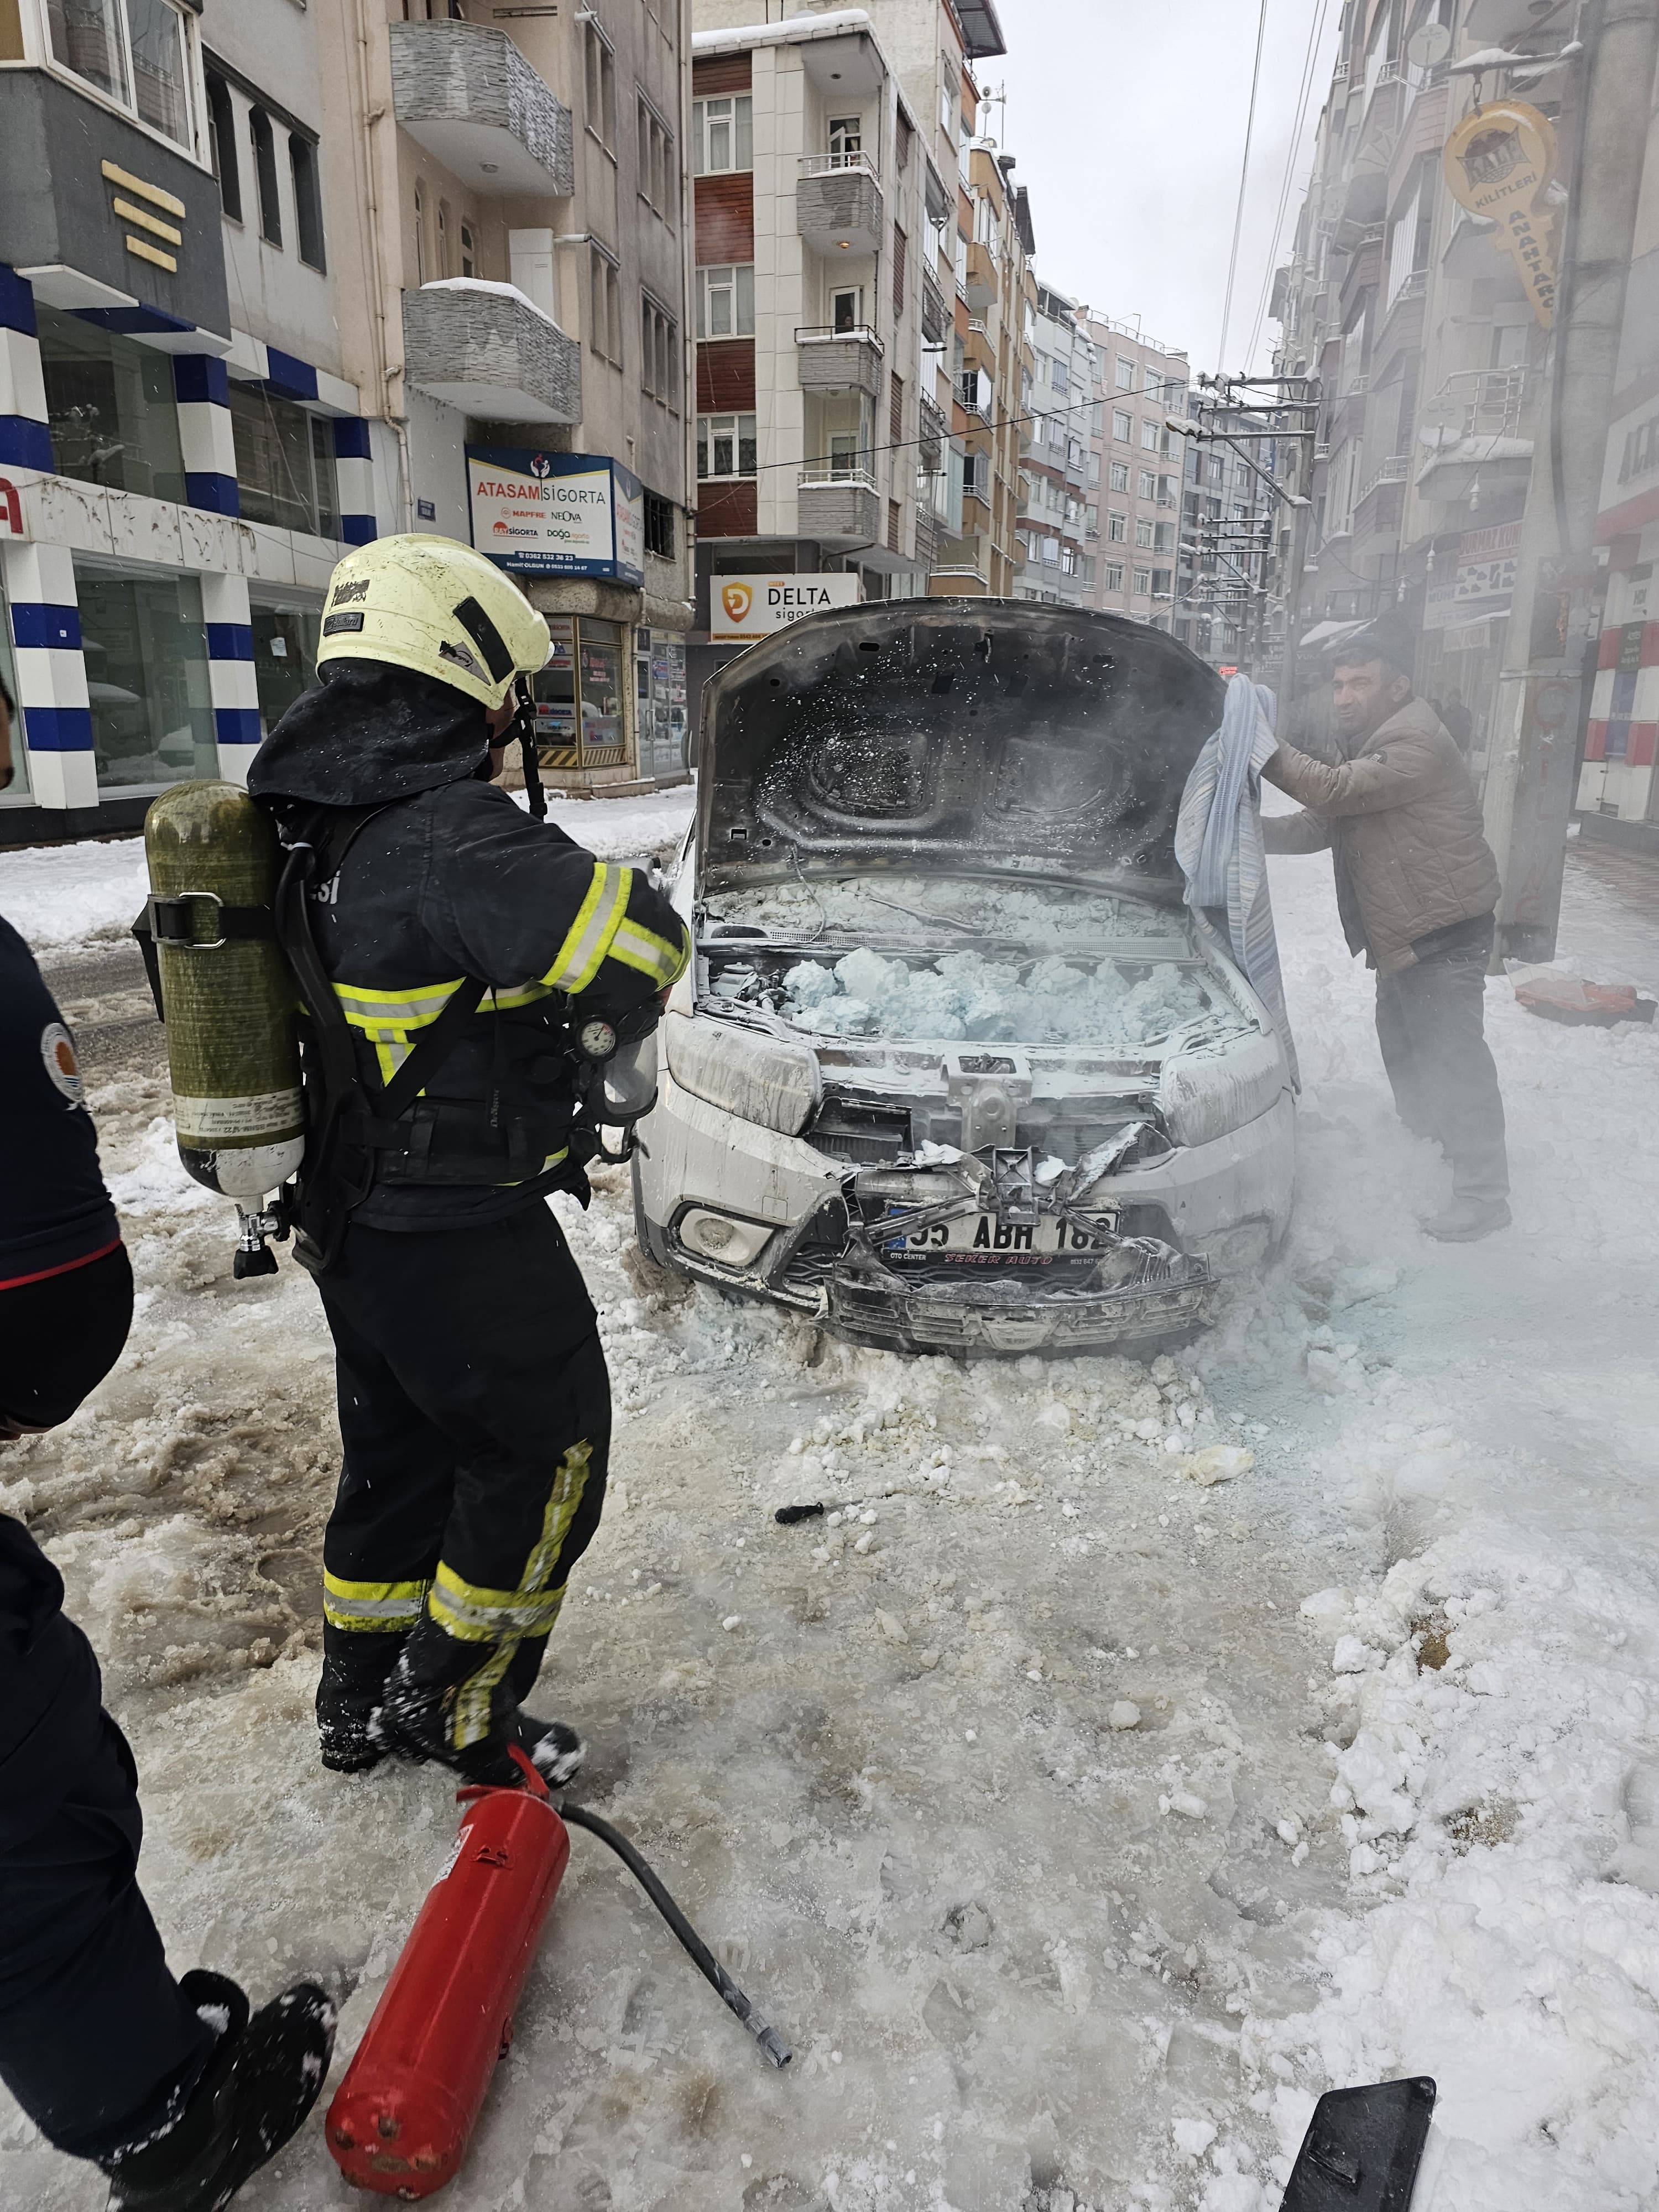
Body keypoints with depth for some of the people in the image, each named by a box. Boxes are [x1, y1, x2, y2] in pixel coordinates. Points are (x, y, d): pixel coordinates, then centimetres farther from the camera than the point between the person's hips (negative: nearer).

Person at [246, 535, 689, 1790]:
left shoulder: (310, 828, 4)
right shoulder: (453, 838, -26)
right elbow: (642, 946, -29)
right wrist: (603, 1029, -8)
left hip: (347, 1220, 9)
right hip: (462, 1241, -9)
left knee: (400, 1452, 23)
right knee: (544, 1453, 11)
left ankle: (360, 1704, 40)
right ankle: (458, 1710, 26)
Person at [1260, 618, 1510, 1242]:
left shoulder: (1417, 740, -17)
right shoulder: (1360, 746, 15)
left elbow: (1337, 791, -27)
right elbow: (1316, 826, 13)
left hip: (1446, 927, -10)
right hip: (1398, 932, 10)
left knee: (1453, 1051, -10)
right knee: (1401, 1042, 20)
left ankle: (1483, 1194, -5)